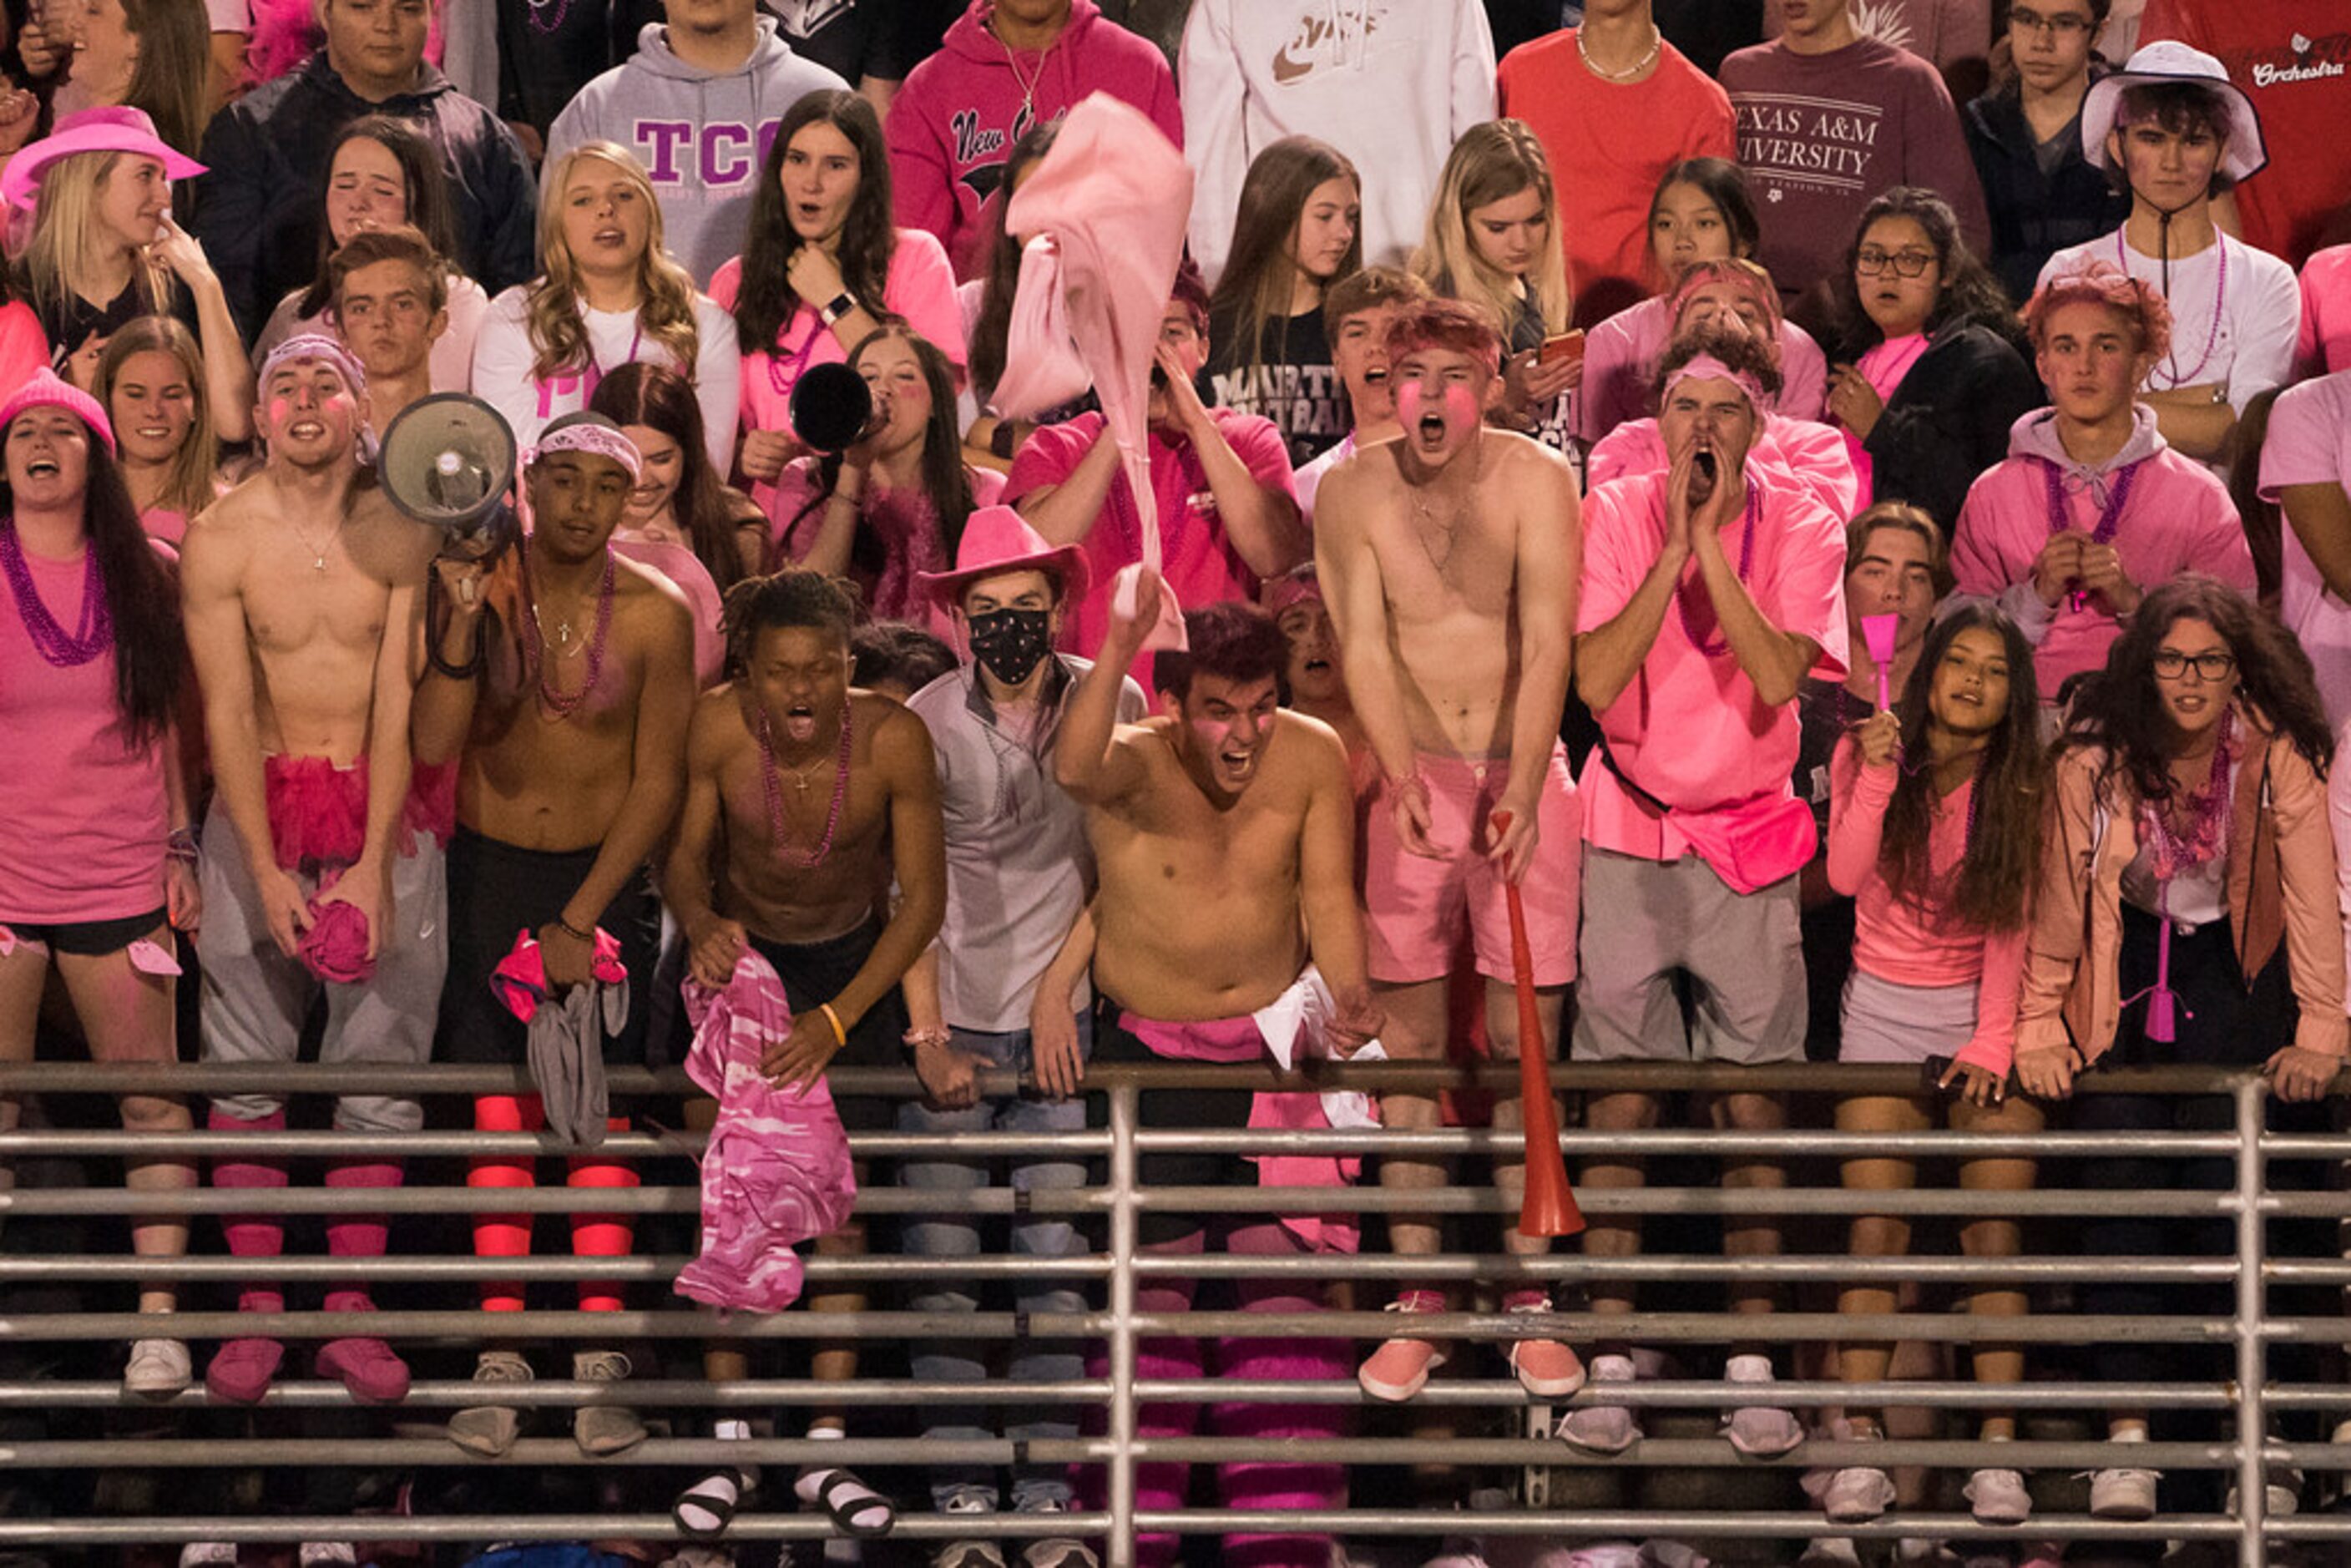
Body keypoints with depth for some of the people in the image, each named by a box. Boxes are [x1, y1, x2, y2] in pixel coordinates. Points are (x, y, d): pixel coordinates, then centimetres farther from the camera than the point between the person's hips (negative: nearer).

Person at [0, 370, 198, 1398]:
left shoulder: (142, 578, 6)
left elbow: (164, 724, 12)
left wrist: (179, 850, 9)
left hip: (116, 879, 1)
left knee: (151, 1100, 1)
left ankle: (159, 1315, 7)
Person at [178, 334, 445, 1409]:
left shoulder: (402, 534, -4)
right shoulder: (220, 541, -5)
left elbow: (399, 705, -6)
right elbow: (227, 713, -7)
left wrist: (370, 866, -12)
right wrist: (268, 871, -13)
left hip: (385, 811, 1)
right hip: (262, 806, -1)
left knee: (378, 1066, 1)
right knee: (248, 1065, -1)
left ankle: (352, 1308, 6)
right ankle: (255, 1305, 3)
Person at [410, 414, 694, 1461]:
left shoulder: (654, 615, -9)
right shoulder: (479, 585, -7)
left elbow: (657, 784, -5)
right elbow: (432, 743, -15)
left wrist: (578, 921, -8)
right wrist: (463, 620, -28)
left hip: (605, 874, 0)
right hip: (488, 871, 1)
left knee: (599, 1117, -1)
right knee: (499, 1117, -1)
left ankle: (599, 1356, 3)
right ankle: (500, 1356, 2)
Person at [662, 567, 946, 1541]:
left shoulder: (892, 741, -27)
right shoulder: (718, 728, -25)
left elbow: (923, 898, -18)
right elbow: (684, 855, -11)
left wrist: (838, 1017, -25)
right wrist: (702, 927, -34)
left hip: (854, 962, 0)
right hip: (740, 952, 0)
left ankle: (825, 1452, 2)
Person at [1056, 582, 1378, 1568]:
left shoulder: (1312, 758, -8)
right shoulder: (1139, 762, -18)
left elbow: (1329, 894, -3)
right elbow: (1076, 768, -41)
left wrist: (1348, 994, -23)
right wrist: (1117, 649, -58)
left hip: (1275, 1047, 2)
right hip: (1149, 1052, -2)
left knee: (1280, 1268, -1)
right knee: (1155, 1274, -3)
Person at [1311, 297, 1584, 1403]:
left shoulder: (1537, 482, -8)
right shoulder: (1353, 491, -4)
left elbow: (1546, 642, -17)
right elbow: (1364, 645, -11)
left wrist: (1523, 788, -29)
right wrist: (1403, 772, -27)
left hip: (1522, 776, -1)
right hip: (1412, 777, 1)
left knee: (1525, 1037, 0)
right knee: (1410, 1039, 1)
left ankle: (1529, 1299, 6)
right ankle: (1416, 1300, 6)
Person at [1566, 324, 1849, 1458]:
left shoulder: (1800, 528, -2)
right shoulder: (1615, 513, -2)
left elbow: (1776, 678, -18)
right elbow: (1596, 680, -13)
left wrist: (1710, 547, -20)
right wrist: (1670, 550, -18)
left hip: (1748, 837, 0)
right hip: (1628, 833, 0)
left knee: (1753, 1104, 0)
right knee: (1617, 1105, -1)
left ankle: (1752, 1365, 6)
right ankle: (1610, 1360, 5)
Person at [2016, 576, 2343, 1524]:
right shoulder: (2094, 763, -9)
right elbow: (2058, 901, -4)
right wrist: (2040, 1030, -7)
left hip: (2230, 975, 0)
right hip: (2124, 979, 0)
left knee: (2223, 1188, -14)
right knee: (2122, 1183, -16)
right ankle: (2127, 1428, -20)